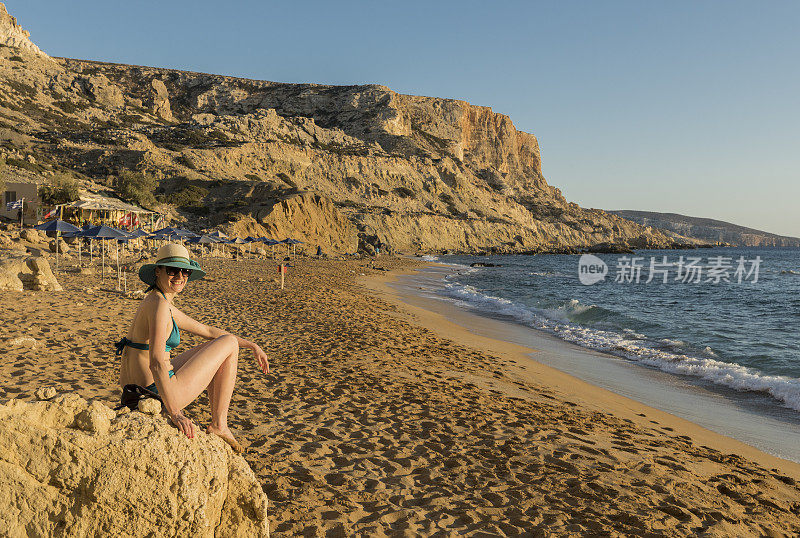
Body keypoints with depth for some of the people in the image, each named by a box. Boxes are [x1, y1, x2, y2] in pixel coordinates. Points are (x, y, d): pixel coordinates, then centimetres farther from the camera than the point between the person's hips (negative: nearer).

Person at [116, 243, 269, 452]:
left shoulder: (161, 302, 12)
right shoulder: (160, 305, -19)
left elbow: (207, 330, 19)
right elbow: (156, 362, -30)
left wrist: (251, 345, 19)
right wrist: (174, 413, -33)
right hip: (160, 394, -9)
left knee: (213, 346, 26)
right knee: (229, 342, 4)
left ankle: (219, 424, 25)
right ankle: (218, 425, 7)